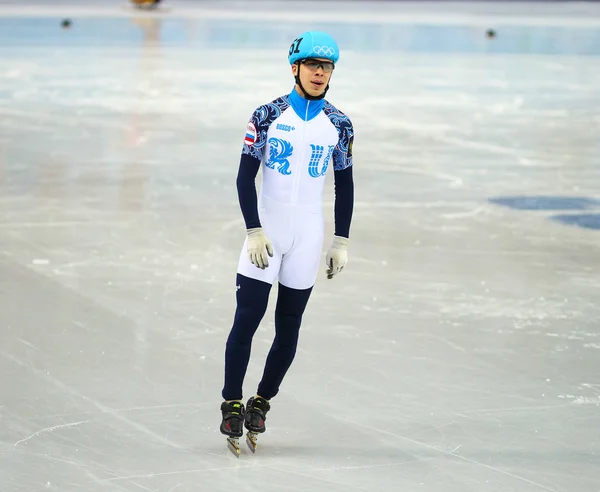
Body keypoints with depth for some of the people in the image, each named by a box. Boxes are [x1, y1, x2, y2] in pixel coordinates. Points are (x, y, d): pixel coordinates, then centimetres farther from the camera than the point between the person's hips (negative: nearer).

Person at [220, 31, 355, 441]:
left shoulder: (339, 125, 3)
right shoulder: (268, 116, -4)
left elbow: (344, 185, 10)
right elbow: (245, 177, -4)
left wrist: (342, 242, 6)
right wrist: (254, 232, -11)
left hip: (308, 236, 2)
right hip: (265, 230, -2)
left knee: (289, 328, 4)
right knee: (247, 318, -7)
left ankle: (262, 401, 18)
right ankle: (232, 403, 3)